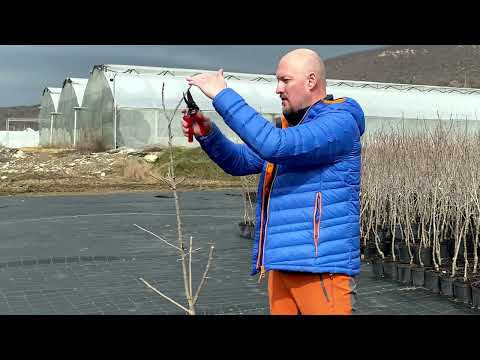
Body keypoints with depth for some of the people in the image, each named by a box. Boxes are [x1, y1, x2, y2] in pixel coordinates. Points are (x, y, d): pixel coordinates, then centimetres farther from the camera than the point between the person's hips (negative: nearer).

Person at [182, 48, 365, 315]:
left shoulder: (340, 122, -10)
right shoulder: (290, 126, 18)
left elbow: (275, 145, -26)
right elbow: (239, 161, 20)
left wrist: (222, 95, -20)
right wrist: (207, 133, 1)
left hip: (321, 266, -8)